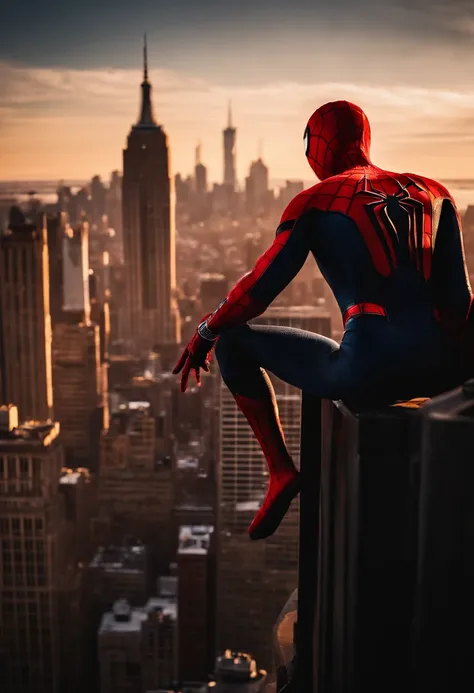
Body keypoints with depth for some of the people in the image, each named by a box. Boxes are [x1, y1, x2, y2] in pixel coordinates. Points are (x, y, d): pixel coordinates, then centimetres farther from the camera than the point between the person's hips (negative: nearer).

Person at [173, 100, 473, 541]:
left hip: (367, 370, -5)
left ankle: (280, 470, 11)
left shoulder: (315, 202, 5)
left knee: (234, 342, 17)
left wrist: (205, 333, 19)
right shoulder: (433, 193, 17)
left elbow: (260, 288, 2)